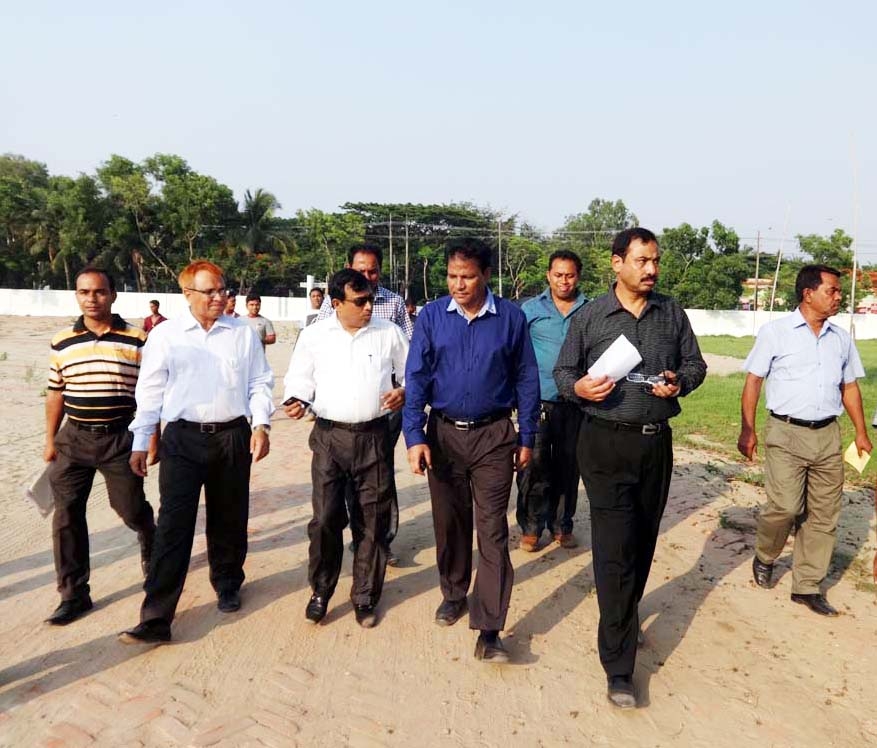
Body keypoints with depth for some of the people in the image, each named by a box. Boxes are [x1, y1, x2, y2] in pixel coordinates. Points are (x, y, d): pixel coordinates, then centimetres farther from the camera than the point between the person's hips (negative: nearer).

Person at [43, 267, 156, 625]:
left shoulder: (137, 340, -5)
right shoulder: (62, 342, 4)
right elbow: (55, 394, 11)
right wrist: (50, 441, 10)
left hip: (121, 437, -3)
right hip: (73, 437, 3)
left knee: (132, 508, 7)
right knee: (67, 516, 3)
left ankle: (151, 545, 42)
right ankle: (74, 593, 16)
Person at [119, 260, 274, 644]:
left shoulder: (243, 333, 3)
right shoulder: (165, 335, 0)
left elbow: (260, 383, 7)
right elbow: (150, 391, 3)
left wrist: (261, 425, -5)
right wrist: (139, 443, 3)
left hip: (233, 436, 2)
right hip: (183, 439, -1)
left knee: (229, 519, 15)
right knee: (173, 525, -4)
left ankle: (227, 584, 38)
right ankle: (156, 617, 2)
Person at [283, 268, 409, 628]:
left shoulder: (389, 333, 3)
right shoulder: (314, 335, 3)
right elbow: (300, 377, 8)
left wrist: (404, 392, -8)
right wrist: (295, 400, -12)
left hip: (374, 436, 1)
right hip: (329, 436, 0)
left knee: (374, 519, 7)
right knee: (325, 518, 1)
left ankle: (365, 596, 23)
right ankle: (321, 591, 23)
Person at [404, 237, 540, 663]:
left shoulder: (510, 318, -4)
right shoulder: (431, 316, -3)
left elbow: (526, 379, 2)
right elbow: (416, 378, -5)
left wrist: (527, 437, 3)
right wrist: (415, 437, -14)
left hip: (494, 436, -2)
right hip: (443, 434, 2)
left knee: (492, 530, -2)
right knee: (449, 523, 16)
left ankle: (489, 630, 4)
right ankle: (453, 594, 39)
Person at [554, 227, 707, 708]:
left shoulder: (672, 313, 6)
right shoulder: (590, 316, -2)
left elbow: (695, 363, 13)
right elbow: (562, 372, 2)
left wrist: (680, 382, -9)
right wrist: (579, 387, -20)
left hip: (656, 440, 4)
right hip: (606, 442, -3)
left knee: (644, 539, 15)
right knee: (615, 548, -6)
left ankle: (626, 612, 42)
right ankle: (618, 668, 2)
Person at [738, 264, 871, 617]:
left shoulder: (841, 338, 11)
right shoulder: (776, 332, -3)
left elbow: (849, 387, 18)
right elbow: (753, 381, -4)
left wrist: (861, 432, 13)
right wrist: (747, 429, -9)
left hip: (827, 434, 5)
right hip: (786, 433, -5)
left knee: (824, 515, 6)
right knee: (785, 507, -12)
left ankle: (806, 586, 19)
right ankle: (764, 557, 18)